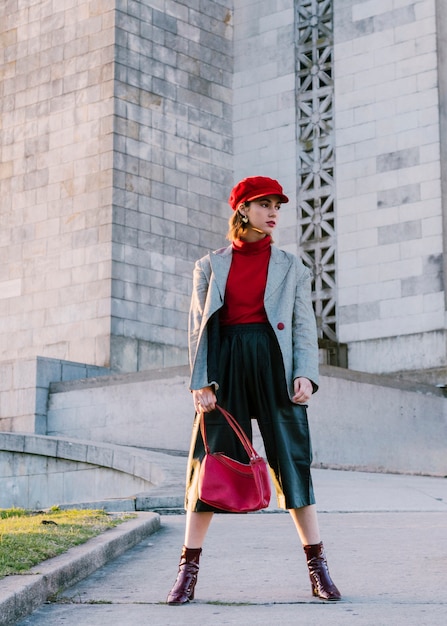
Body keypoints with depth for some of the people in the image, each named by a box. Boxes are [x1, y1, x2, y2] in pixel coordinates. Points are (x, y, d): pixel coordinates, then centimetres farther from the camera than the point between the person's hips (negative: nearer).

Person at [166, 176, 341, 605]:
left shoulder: (290, 266, 11)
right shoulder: (210, 266, 10)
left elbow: (305, 326, 7)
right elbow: (198, 327, 6)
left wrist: (305, 373, -8)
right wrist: (201, 381, -5)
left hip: (274, 363, 0)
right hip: (226, 364, 0)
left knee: (292, 460, -1)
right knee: (209, 460, -2)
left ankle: (317, 566, 6)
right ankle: (188, 568, 4)